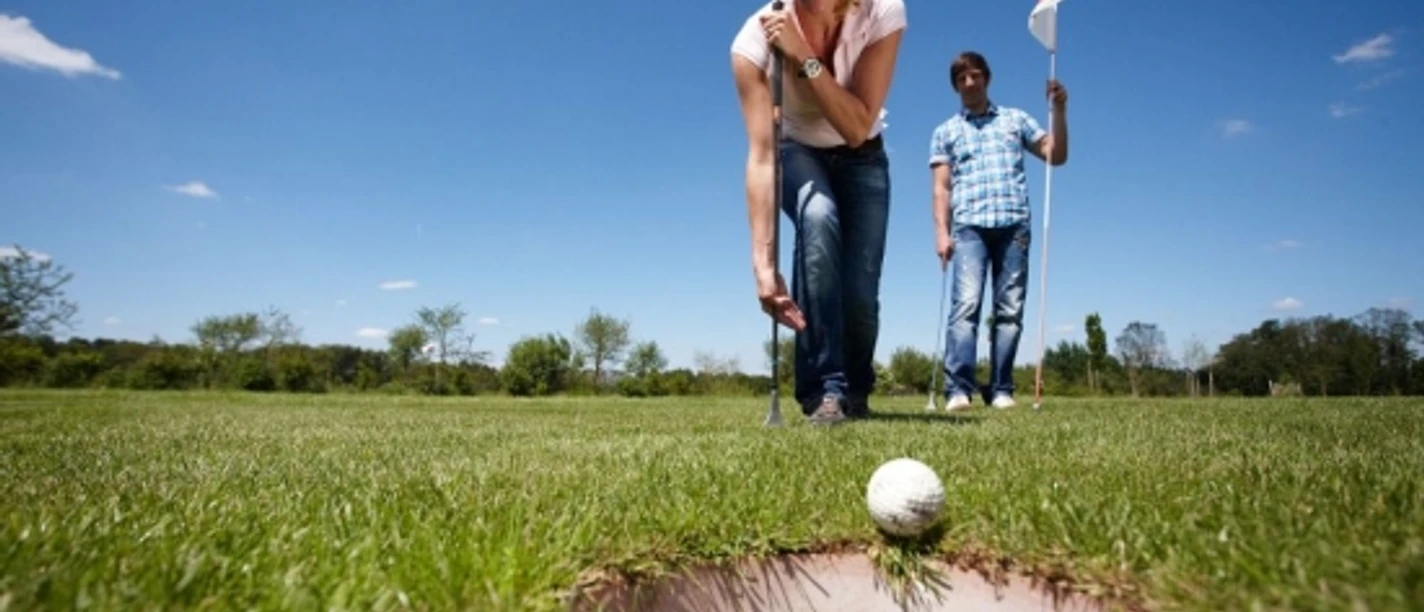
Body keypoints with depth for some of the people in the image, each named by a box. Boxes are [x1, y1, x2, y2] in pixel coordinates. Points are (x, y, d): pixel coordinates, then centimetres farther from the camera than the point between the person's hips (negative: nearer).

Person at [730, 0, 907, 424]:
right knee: (818, 216, -36)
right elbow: (760, 154, -35)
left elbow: (857, 128, -30)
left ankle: (855, 393, 21)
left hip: (861, 158, 1)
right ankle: (825, 391, -27)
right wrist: (763, 260, -44)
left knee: (861, 292, -12)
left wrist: (805, 57, -41)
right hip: (796, 153, -1)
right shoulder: (755, 38, -29)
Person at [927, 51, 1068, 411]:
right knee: (966, 302, -17)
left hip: (1014, 224, 2)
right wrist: (941, 232, -4)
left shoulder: (1016, 119, 21)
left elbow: (1056, 156, 15)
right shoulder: (945, 132, 17)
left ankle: (1000, 390, 0)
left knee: (1010, 309, -3)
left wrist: (1059, 110, 3)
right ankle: (958, 389, -22)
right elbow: (940, 187, 9)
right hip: (969, 226, -2)